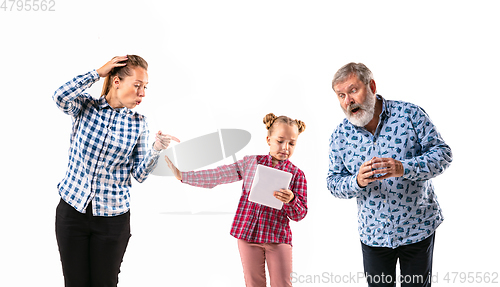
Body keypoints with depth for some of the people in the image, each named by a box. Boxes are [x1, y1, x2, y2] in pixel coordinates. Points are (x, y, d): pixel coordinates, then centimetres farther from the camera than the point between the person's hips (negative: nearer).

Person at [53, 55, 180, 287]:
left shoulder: (137, 123, 0)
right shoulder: (85, 107, -2)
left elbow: (139, 174, -2)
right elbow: (60, 97, -25)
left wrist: (156, 149, -19)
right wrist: (98, 73, -17)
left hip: (112, 218, 1)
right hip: (72, 209, -1)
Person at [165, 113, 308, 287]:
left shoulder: (297, 174, 0)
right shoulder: (251, 162, 4)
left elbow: (300, 214, 0)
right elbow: (216, 176, 5)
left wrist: (291, 200, -23)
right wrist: (182, 176, 1)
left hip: (278, 237, -1)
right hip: (248, 233, 2)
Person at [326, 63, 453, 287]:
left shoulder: (410, 114, -10)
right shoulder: (340, 135, -3)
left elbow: (443, 153, -11)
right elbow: (333, 182, 1)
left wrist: (403, 168, -28)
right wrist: (357, 182, -22)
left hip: (418, 228, -2)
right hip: (373, 233, 2)